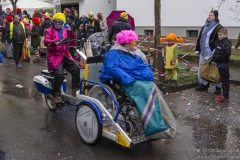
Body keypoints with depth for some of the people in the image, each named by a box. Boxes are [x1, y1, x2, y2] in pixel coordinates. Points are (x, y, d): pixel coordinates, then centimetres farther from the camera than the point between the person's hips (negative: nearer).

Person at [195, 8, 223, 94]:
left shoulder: (218, 27, -8)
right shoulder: (204, 27, 15)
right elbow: (199, 38, 19)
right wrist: (197, 49, 15)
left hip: (212, 53, -7)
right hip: (203, 52, 7)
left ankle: (218, 87, 8)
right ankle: (203, 85, 24)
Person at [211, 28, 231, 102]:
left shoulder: (226, 43, -16)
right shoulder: (219, 42, 12)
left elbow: (227, 53, -27)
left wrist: (219, 58, -19)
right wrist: (214, 58, 6)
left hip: (224, 65, -9)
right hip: (220, 64, 9)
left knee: (225, 80, -3)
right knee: (222, 79, 15)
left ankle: (226, 96, 2)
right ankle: (224, 94, 24)